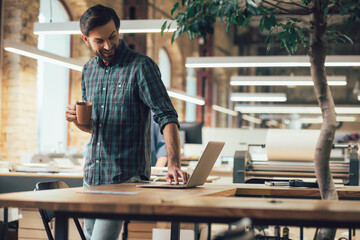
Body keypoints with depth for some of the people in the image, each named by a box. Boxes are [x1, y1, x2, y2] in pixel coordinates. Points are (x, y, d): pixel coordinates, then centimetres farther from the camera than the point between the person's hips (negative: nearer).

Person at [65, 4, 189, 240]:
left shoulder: (141, 66, -10)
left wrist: (174, 165, -30)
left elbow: (167, 117, -17)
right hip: (92, 174, 7)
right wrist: (76, 118, -4)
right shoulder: (89, 70, 10)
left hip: (125, 176, -7)